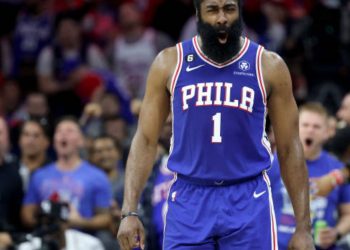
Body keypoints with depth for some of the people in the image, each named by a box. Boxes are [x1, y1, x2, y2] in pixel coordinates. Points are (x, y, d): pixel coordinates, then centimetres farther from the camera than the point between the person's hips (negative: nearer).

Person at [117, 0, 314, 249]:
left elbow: (290, 149, 5)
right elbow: (146, 140, 5)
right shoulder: (170, 63, 3)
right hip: (188, 201, 1)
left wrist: (303, 226, 0)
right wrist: (130, 211, -5)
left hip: (249, 203, -1)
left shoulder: (268, 66, 2)